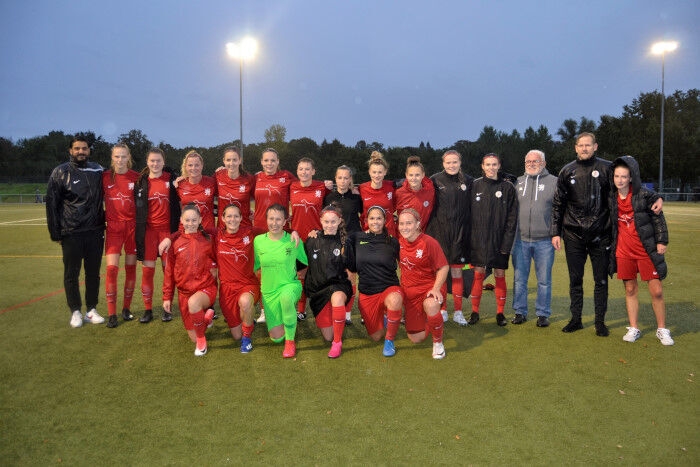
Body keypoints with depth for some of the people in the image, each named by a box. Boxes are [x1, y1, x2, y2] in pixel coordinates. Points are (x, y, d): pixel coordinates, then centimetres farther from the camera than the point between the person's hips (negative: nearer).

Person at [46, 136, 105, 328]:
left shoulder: (98, 170, 6)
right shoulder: (61, 172, -2)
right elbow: (52, 204, -1)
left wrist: (103, 225, 8)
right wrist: (56, 233, -4)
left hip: (95, 232, 2)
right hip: (71, 233, -2)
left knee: (93, 272, 8)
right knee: (71, 274, 6)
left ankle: (91, 310, 20)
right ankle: (75, 311, 19)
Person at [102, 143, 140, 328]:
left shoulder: (136, 177, 1)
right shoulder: (105, 177, 3)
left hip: (132, 226, 0)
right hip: (113, 226, 0)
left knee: (130, 268, 5)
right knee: (112, 268, -9)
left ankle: (126, 308, 19)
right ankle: (111, 314, -2)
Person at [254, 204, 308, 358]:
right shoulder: (258, 240, -2)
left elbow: (307, 262, 8)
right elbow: (254, 266, 10)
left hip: (290, 285, -2)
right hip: (268, 291, 3)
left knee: (286, 297, -41)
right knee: (276, 338, 0)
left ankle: (290, 341, -18)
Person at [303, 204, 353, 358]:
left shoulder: (345, 241, -3)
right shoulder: (313, 241, 1)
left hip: (339, 285, -2)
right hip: (317, 289, 2)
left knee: (337, 298, -41)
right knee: (328, 336, -1)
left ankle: (338, 342, -23)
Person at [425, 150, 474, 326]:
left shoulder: (468, 182, 6)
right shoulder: (435, 181, 1)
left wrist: (468, 231, 3)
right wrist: (429, 231, -3)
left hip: (460, 234, 1)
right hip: (439, 233, -1)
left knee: (457, 273, 3)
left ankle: (458, 312, 14)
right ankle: (442, 310, 16)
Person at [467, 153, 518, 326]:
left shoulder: (508, 187, 1)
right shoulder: (475, 186, 3)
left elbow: (512, 217, 0)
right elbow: (469, 213, 3)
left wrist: (507, 242, -8)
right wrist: (470, 239, -4)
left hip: (500, 240, 0)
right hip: (478, 240, 0)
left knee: (500, 276, 6)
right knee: (478, 275, 5)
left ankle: (500, 312, 17)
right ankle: (475, 311, 15)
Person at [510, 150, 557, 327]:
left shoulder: (554, 182, 3)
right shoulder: (518, 182, 11)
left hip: (544, 241, -2)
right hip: (520, 239, 2)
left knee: (544, 280, 6)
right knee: (519, 279, 8)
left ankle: (543, 314, 17)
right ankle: (520, 312, 19)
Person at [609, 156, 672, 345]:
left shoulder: (645, 195, -8)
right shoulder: (611, 199, 2)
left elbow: (658, 218, -1)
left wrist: (662, 241, -5)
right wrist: (610, 245, 14)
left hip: (647, 250, -3)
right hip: (623, 252, 3)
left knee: (656, 291, 0)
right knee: (630, 290, 10)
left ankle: (662, 329, 16)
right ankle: (633, 329, 20)